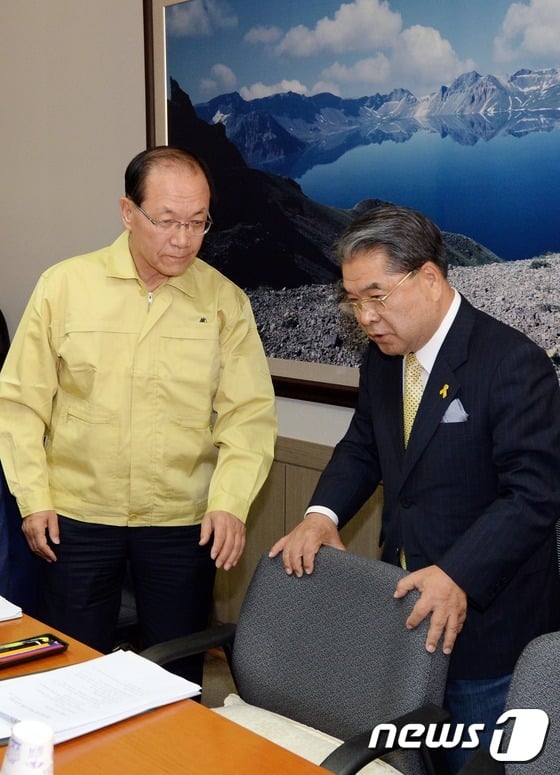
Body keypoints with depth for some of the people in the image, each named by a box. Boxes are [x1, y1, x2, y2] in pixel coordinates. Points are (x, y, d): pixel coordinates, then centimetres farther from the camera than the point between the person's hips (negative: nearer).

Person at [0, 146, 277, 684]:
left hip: (183, 524, 1)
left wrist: (230, 503, -14)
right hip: (77, 517, 0)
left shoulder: (225, 302, -1)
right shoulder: (63, 286, -3)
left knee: (177, 678, 12)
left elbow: (249, 413, -2)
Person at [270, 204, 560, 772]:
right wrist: (322, 514, -2)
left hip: (485, 617, -6)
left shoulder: (512, 363, -19)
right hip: (403, 606, 7)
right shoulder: (382, 358, 5)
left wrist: (458, 576, -30)